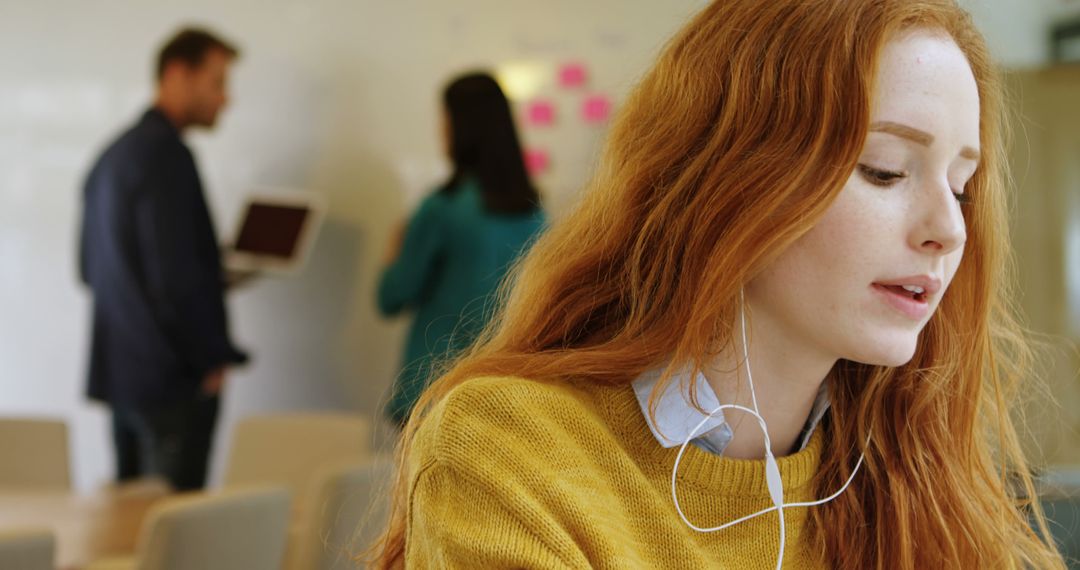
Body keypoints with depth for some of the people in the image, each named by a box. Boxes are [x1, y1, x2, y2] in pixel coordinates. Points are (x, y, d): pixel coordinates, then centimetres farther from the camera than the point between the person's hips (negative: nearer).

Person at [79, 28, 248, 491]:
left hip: (118, 369, 9)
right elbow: (175, 273, -21)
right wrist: (213, 358, -9)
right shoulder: (165, 153, -15)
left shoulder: (114, 154, 14)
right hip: (171, 377, -9)